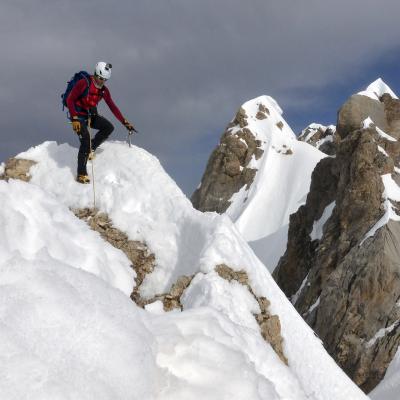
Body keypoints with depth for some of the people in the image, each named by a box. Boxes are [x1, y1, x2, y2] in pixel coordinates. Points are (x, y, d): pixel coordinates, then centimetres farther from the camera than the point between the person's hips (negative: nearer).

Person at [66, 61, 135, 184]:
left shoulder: (104, 90, -1)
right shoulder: (83, 83, -19)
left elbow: (112, 106, 4)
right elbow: (70, 100, -18)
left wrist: (125, 122, -1)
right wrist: (74, 119, -26)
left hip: (91, 115, 7)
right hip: (78, 115, -6)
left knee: (109, 127, -12)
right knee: (86, 139, -21)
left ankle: (90, 148, 4)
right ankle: (81, 174, -17)